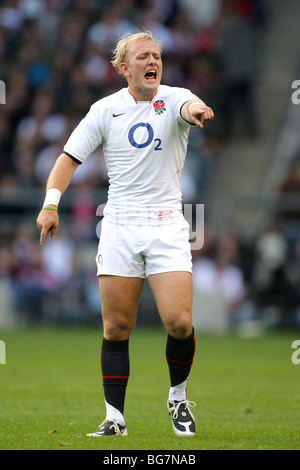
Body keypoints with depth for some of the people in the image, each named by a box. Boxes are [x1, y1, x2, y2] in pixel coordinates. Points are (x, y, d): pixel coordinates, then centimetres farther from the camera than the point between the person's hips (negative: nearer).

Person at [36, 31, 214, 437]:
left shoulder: (174, 99, 0)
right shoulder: (106, 110, 5)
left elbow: (190, 106, -24)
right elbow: (70, 156, 7)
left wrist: (195, 110, -49)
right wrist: (50, 204, -6)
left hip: (167, 225, -1)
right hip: (119, 225, 1)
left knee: (179, 322, -13)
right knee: (116, 328, -1)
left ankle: (178, 398, 13)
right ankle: (115, 417, 7)